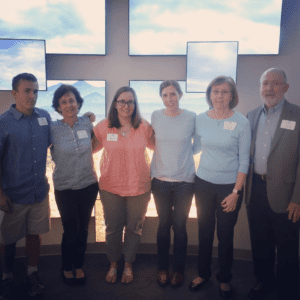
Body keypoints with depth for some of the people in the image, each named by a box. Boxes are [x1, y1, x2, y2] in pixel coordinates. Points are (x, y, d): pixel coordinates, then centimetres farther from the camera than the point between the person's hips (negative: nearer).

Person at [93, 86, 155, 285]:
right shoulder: (103, 127, -7)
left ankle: (128, 265, 38)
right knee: (113, 228, 15)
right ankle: (113, 264, 40)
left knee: (134, 228, 14)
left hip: (139, 187, 0)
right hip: (111, 187, 0)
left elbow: (155, 146, 10)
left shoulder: (144, 127, -6)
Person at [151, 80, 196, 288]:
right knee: (164, 225, 11)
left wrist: (182, 153, 1)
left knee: (180, 226, 7)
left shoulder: (191, 118, -5)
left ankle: (179, 269, 27)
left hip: (184, 180, -1)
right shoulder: (155, 116, 1)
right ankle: (162, 268, 30)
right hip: (160, 179, 2)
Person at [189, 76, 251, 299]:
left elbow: (244, 160, -7)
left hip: (229, 186, -2)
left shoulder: (241, 122, -8)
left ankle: (224, 279, 31)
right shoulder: (201, 119, 0)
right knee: (204, 232, 14)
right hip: (204, 183, 3)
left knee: (225, 235, 9)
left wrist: (236, 192, -10)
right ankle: (203, 273, 35)